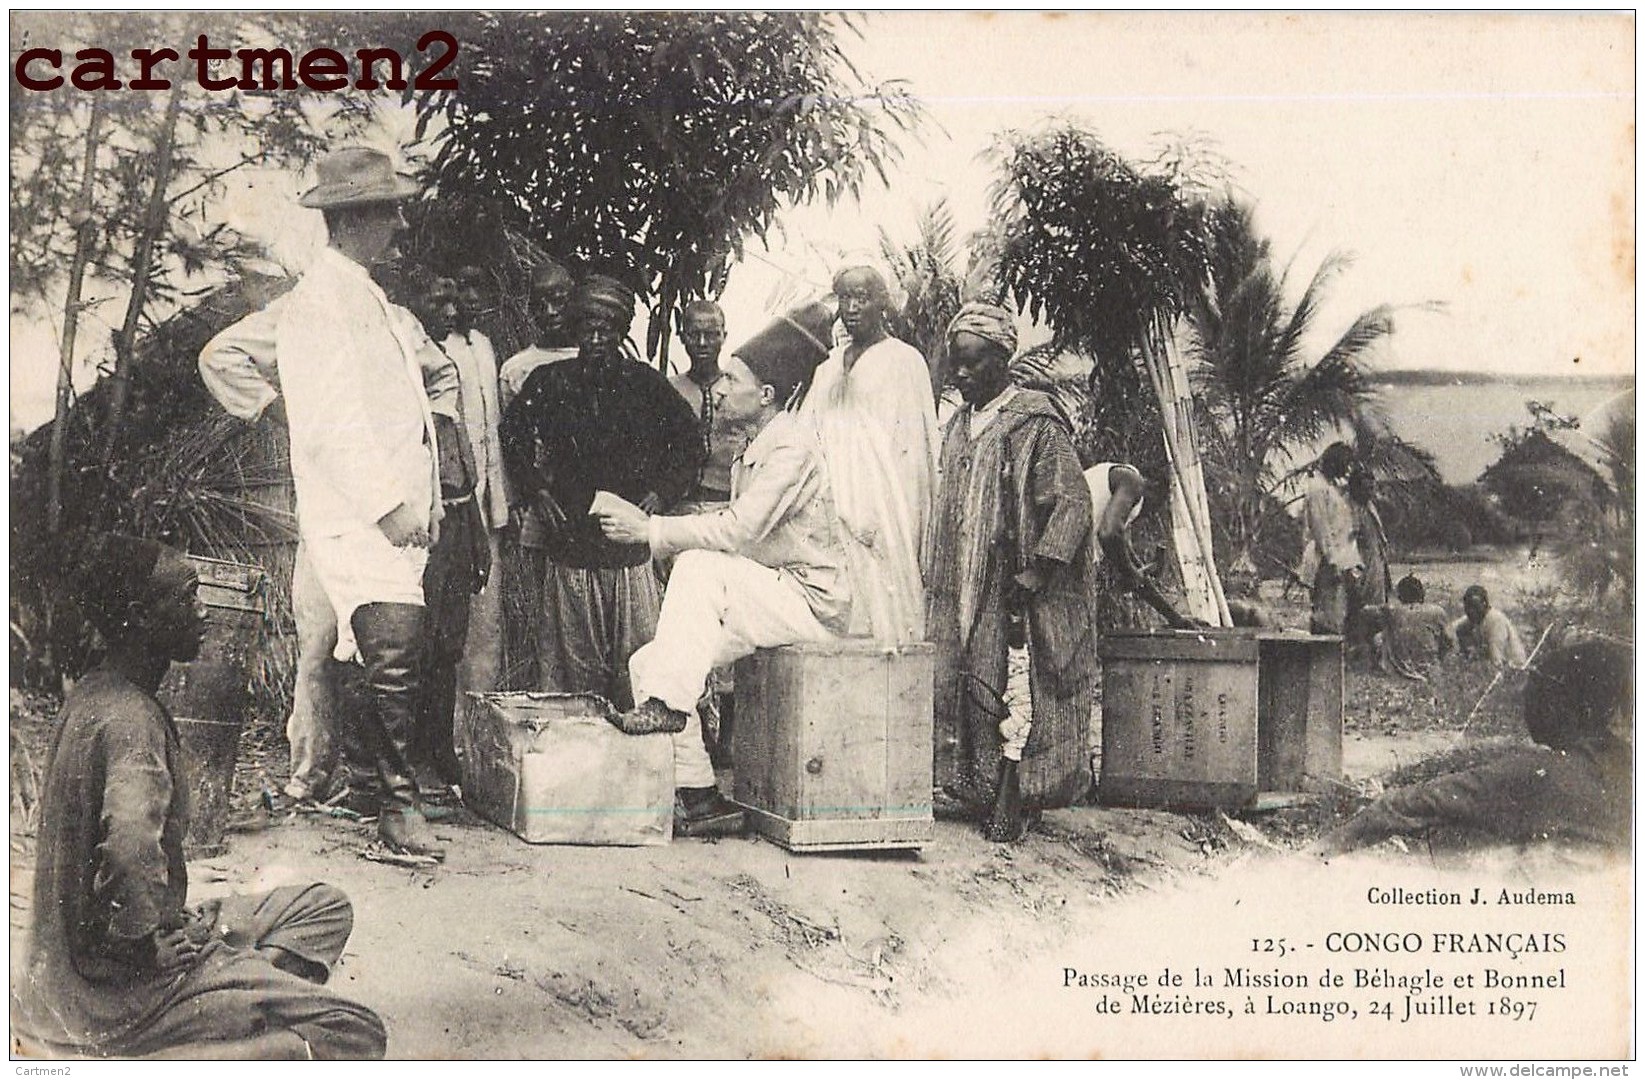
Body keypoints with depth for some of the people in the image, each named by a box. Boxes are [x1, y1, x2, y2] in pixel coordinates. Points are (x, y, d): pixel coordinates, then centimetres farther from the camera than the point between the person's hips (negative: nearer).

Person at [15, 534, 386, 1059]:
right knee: (357, 1035, -12)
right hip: (123, 990, -10)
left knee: (325, 908, 18)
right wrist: (141, 937, -24)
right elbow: (130, 848, -42)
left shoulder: (91, 696, 7)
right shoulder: (129, 719, -24)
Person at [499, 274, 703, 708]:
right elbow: (513, 435, 20)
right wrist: (536, 489, 8)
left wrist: (661, 492, 3)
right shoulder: (548, 383, 5)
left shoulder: (648, 385, 4)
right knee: (573, 668, 3)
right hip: (570, 548, 0)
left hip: (632, 552, 0)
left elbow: (690, 443, 15)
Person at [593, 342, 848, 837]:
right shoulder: (752, 453, 17)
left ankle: (668, 703, -25)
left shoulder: (792, 444, -14)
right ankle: (698, 795, -3)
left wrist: (649, 529, -21)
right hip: (763, 600, 9)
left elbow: (739, 530, -24)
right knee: (648, 662, -5)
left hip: (811, 600, -9)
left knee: (701, 566, -30)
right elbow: (734, 533, 13)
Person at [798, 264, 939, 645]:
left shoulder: (904, 361, 1)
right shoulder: (830, 365, 18)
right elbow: (806, 432, 19)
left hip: (886, 507, -5)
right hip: (831, 506, 5)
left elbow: (915, 443, -3)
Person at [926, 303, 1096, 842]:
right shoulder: (959, 426, 15)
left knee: (1013, 693, -8)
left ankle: (1013, 803, -3)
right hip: (963, 591, 7)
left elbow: (1073, 502, -13)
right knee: (961, 690, 4)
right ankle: (981, 793, 11)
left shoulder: (1035, 422, -8)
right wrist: (936, 576, 12)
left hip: (1014, 590, -7)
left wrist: (1035, 574, -18)